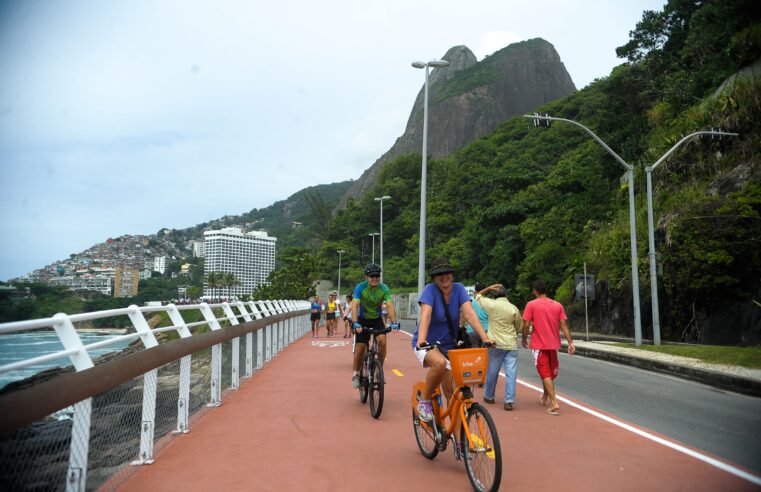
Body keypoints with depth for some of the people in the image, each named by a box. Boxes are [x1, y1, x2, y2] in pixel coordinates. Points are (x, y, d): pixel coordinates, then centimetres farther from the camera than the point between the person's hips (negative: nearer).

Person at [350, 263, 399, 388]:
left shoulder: (384, 288, -16)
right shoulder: (360, 287, -21)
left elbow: (390, 305, -24)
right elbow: (354, 305, -30)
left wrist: (394, 323, -38)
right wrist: (355, 323, -44)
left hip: (377, 319, 1)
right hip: (363, 319, -1)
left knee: (382, 341, -21)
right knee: (360, 347, -6)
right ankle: (356, 373, 16)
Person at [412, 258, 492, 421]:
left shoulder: (459, 289, -8)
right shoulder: (430, 290, -18)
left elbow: (469, 313, -19)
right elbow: (425, 315, -33)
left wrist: (485, 337, -32)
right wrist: (421, 340, -49)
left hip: (448, 345, 4)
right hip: (426, 344, -4)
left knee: (451, 392, -1)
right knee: (440, 363, -36)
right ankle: (424, 401, -12)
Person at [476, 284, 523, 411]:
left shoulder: (491, 304, -5)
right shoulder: (513, 309, -4)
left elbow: (478, 296, 12)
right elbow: (520, 326, 9)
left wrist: (489, 288, 9)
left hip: (495, 344, 0)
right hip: (511, 345, 0)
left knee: (492, 372, 12)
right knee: (511, 373, 1)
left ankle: (489, 396, 27)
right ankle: (509, 401, -3)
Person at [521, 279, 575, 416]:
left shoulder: (531, 305, -9)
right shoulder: (558, 305, 3)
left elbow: (526, 324, -12)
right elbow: (564, 325, -2)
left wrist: (524, 339, 2)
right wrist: (570, 342, -1)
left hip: (539, 345, -4)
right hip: (554, 344, 5)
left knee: (545, 374, -1)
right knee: (550, 373, 21)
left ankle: (554, 404, -12)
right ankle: (545, 398, 37)